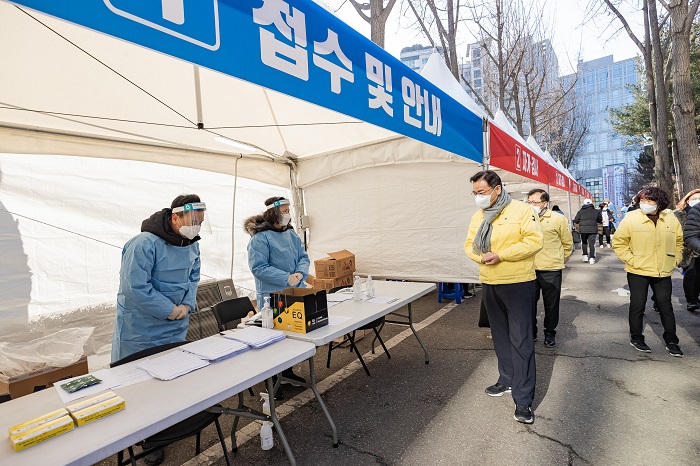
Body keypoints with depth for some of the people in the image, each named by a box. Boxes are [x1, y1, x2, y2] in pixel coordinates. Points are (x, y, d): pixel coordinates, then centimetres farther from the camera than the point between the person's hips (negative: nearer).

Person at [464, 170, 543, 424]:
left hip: (518, 284, -6)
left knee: (521, 340, -4)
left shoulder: (521, 210, -9)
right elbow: (469, 245, 9)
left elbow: (534, 241, -17)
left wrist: (500, 255, -21)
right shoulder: (478, 216, 10)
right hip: (490, 285, 6)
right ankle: (507, 380, 34)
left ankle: (523, 399, 5)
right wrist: (482, 257, -13)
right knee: (500, 336, 17)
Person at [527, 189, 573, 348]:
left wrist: (558, 260, 10)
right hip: (529, 269, 2)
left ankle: (550, 333, 28)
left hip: (551, 271, -2)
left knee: (551, 304, 10)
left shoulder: (558, 219, -5)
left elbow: (568, 244, 6)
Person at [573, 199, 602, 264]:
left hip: (583, 229, 0)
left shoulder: (580, 211, 6)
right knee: (592, 244, 3)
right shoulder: (596, 211, 11)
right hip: (593, 229, 0)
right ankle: (591, 258, 0)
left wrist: (576, 228, 22)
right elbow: (600, 221, 20)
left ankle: (585, 256, 12)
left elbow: (575, 222, 5)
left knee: (584, 243, 17)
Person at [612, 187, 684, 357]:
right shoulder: (631, 218, -10)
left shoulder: (671, 218, 1)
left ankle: (671, 341, 28)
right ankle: (636, 338, 23)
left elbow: (679, 241, 15)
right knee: (637, 306, 7)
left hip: (663, 272, 3)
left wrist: (675, 260, 8)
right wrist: (631, 260, -11)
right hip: (638, 272, -3)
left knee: (666, 306, 13)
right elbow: (618, 242, -6)